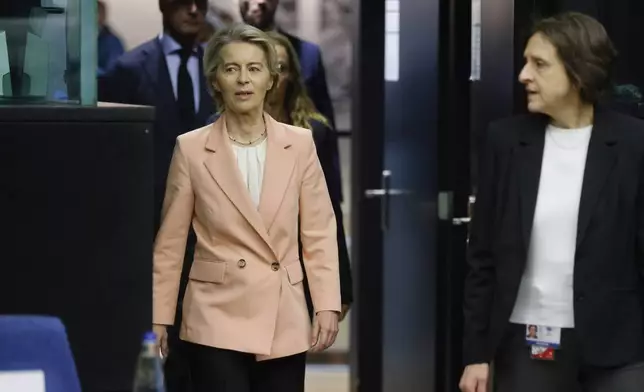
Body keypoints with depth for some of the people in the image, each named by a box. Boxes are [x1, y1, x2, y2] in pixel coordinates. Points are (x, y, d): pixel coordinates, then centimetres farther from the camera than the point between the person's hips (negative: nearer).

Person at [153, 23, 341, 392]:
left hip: (284, 321, 2)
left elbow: (320, 233, 4)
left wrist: (327, 305, -4)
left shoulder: (300, 144, 3)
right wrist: (159, 318, 2)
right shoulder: (192, 149, -1)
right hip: (218, 319, -2)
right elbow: (170, 243, 3)